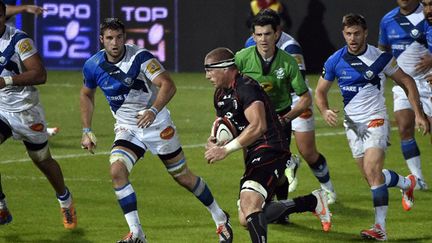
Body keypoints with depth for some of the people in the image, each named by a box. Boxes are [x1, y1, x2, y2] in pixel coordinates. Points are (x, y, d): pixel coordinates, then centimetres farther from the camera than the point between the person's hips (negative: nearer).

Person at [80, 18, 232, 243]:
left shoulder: (140, 57, -21)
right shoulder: (93, 66, -7)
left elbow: (168, 85, -28)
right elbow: (86, 95, 12)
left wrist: (153, 111, -44)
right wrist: (87, 131, 6)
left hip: (157, 125, -3)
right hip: (127, 129, 4)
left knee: (183, 176, 6)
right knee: (117, 171, -21)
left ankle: (220, 218, 28)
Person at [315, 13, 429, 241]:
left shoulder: (380, 57, -8)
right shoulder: (335, 61, -2)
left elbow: (406, 82, 3)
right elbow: (320, 91, 8)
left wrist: (418, 114, -3)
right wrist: (325, 111, -13)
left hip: (375, 120, -4)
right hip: (352, 124, 4)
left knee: (372, 171, -21)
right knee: (373, 176, 7)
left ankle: (380, 227, -21)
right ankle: (407, 183, 39)